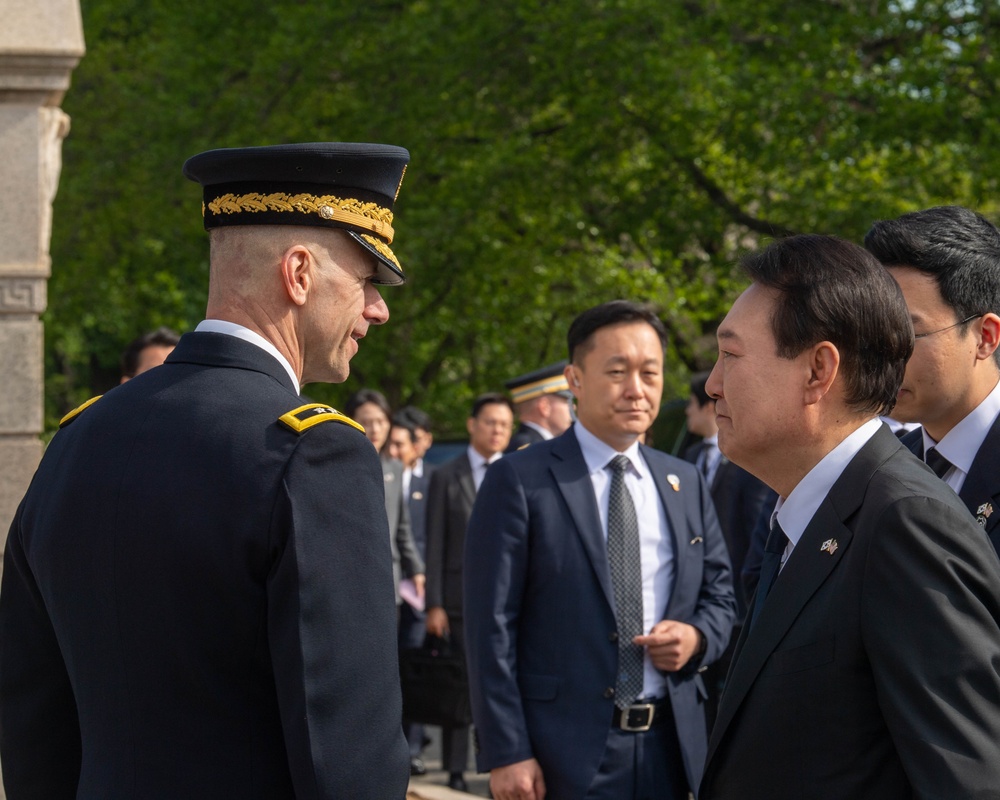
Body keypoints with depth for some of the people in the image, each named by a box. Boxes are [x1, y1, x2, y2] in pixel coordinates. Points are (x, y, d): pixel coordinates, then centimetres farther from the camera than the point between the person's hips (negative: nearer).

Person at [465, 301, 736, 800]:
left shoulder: (686, 484, 12)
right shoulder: (519, 482, -4)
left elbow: (719, 596, 19)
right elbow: (491, 626, -8)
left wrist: (697, 637, -5)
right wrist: (506, 754, -14)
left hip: (670, 749, 5)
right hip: (565, 754, -5)